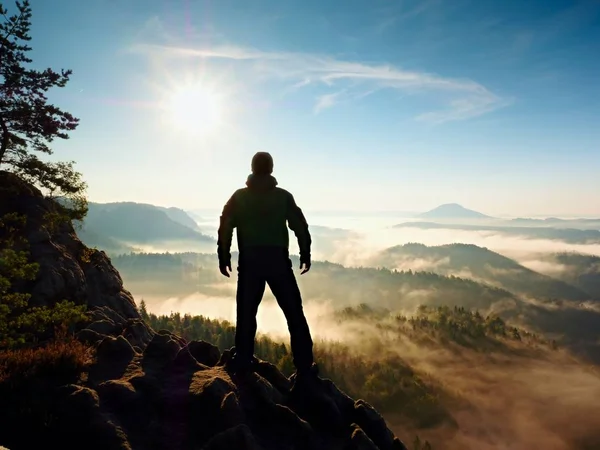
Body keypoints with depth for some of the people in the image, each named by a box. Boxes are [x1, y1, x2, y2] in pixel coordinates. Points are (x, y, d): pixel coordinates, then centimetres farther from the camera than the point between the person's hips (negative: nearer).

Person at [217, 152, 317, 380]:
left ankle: (243, 361, 13)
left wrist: (224, 258, 8)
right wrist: (305, 255, 10)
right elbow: (301, 227, 2)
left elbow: (225, 228, 1)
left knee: (246, 313, 12)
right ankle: (304, 365, 7)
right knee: (294, 312, 6)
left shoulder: (239, 197, 5)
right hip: (278, 260, -1)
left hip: (250, 262, 1)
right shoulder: (283, 196, 3)